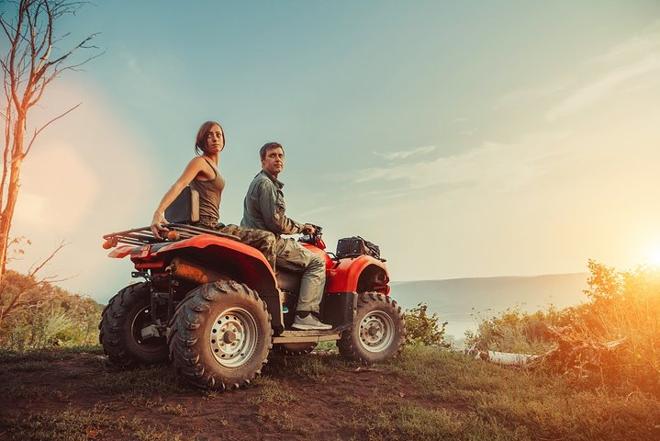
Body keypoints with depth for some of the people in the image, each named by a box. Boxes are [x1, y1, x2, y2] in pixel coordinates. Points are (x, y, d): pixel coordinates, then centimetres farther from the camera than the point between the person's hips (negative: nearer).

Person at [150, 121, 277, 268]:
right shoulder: (200, 161, -5)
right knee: (267, 239, -16)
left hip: (211, 225, 9)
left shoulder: (212, 166, 21)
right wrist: (159, 212, -34)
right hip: (205, 225, -9)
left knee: (266, 239, 17)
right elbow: (178, 185, -20)